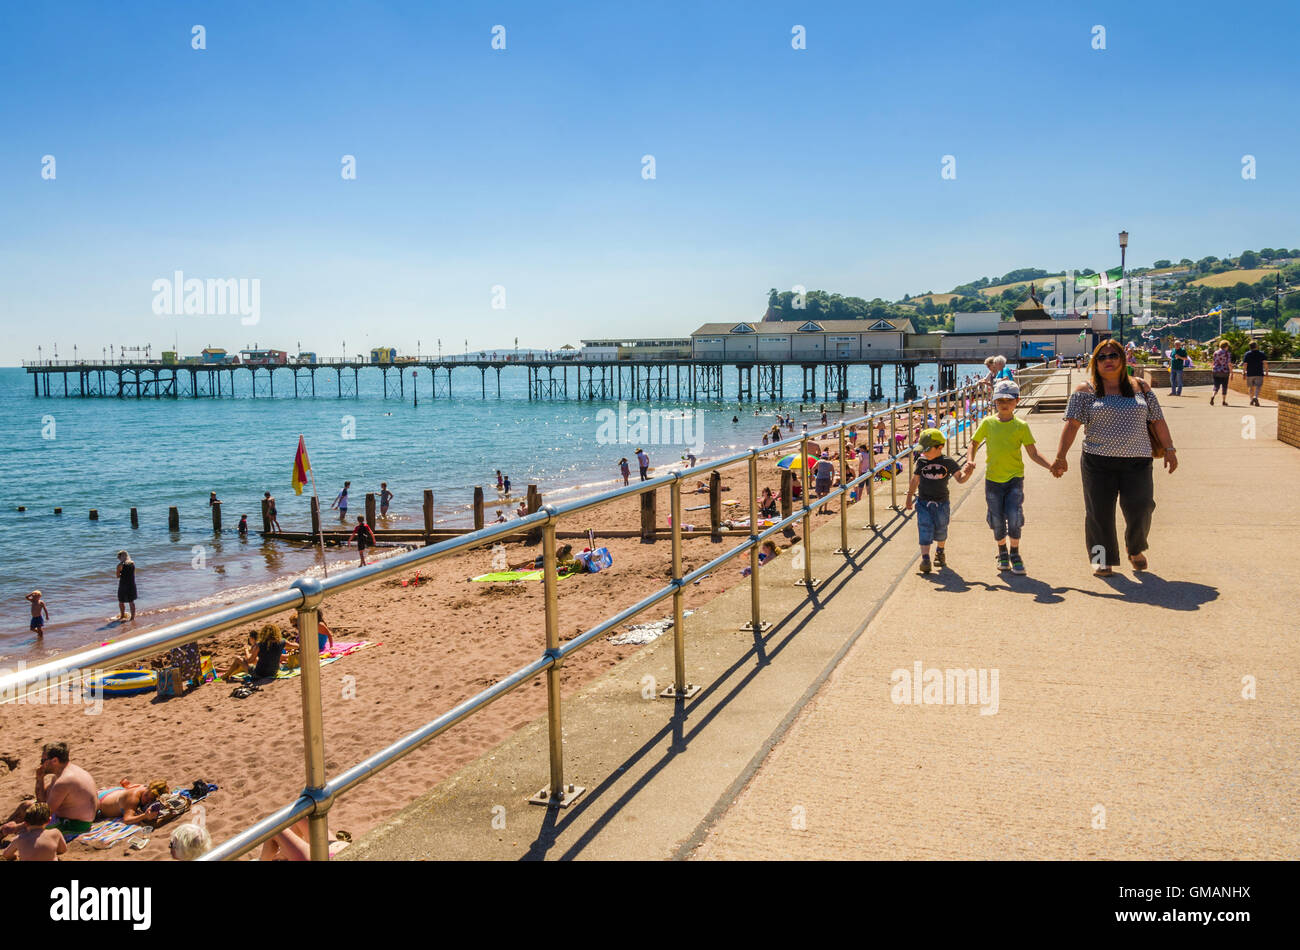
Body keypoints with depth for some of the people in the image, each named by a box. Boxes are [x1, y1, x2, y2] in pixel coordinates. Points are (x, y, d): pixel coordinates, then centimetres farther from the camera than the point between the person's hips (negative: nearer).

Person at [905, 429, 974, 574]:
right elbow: (914, 480, 10)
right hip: (923, 503, 0)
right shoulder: (921, 461, -1)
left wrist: (967, 473, -30)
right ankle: (925, 558, -10)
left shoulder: (948, 462, -6)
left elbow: (960, 478, -9)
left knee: (941, 531, 13)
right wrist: (909, 497, 13)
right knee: (925, 530, -8)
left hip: (941, 503, 0)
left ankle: (940, 552, 39)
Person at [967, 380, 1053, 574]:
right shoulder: (988, 423, 2)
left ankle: (1015, 555, 6)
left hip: (1015, 478, -1)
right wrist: (970, 460, -4)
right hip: (993, 479, 1)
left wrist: (1051, 466, -11)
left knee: (1014, 518, -13)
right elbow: (974, 443, 14)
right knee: (997, 521, 6)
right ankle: (1002, 554, 29)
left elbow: (1033, 453, 1)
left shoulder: (1021, 426, -1)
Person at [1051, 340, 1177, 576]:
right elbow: (1072, 424, -4)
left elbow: (1158, 420, 16)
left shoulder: (1139, 386, 12)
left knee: (1140, 509, -5)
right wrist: (1061, 456, -11)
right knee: (1099, 512, 0)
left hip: (1137, 461, 1)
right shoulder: (1086, 390, 3)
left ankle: (1135, 551, 23)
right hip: (1098, 461, -1)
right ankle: (1103, 559, 15)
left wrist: (1169, 449, 12)